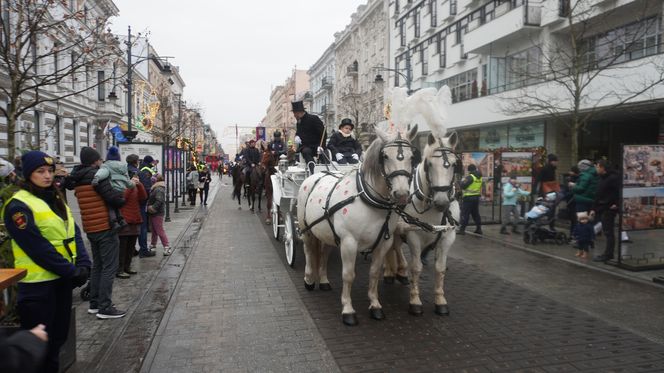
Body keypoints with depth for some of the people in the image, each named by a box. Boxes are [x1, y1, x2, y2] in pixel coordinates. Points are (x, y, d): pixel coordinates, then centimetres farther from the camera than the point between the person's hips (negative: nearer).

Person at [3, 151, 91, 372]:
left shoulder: (55, 200, 12)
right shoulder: (18, 206, -13)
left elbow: (73, 234, 7)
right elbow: (37, 247, -19)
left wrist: (83, 265, -7)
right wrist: (71, 271, -16)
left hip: (62, 279, 7)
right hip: (39, 283, -7)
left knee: (58, 336, 18)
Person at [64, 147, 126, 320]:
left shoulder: (78, 179, 12)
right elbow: (113, 198, -21)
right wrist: (123, 199, -1)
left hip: (90, 228, 9)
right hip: (105, 227, -9)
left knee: (97, 266, 18)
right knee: (109, 268, -3)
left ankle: (94, 304, 24)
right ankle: (105, 308, -1)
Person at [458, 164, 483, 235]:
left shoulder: (470, 177, -16)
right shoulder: (480, 177, 9)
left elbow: (463, 186, -17)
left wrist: (463, 181, 4)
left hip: (469, 198, -8)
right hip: (477, 197, 8)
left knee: (465, 213, -4)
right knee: (476, 213, 16)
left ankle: (462, 229, -4)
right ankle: (479, 228, 19)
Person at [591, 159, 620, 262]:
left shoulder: (613, 178, -13)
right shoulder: (602, 178, 16)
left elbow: (619, 191, -21)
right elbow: (598, 195, 19)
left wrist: (617, 204, -19)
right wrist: (594, 208, 17)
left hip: (609, 209, -9)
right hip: (601, 209, 9)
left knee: (608, 232, -4)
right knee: (607, 232, 12)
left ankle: (608, 254, 1)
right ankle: (608, 253, 18)